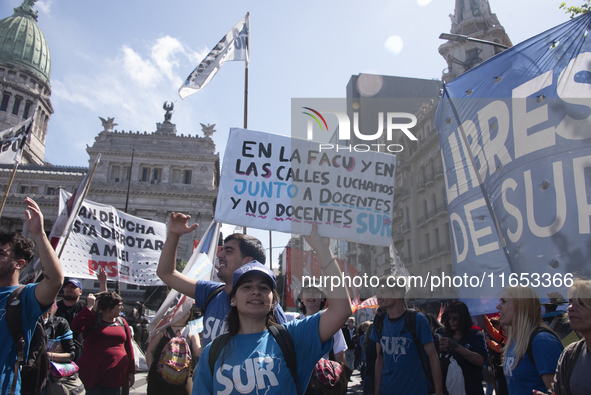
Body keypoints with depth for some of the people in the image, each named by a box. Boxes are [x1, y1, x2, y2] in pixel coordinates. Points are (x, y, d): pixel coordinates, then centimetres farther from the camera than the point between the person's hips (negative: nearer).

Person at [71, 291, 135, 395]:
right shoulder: (93, 320, -3)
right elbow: (76, 325, -24)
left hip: (116, 375, 4)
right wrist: (90, 306, -17)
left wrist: (131, 372, 11)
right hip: (93, 374, -4)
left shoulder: (121, 322, 9)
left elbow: (129, 347, 12)